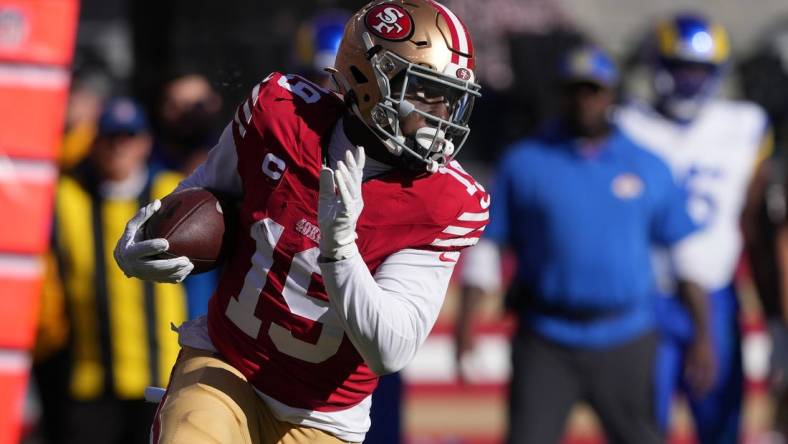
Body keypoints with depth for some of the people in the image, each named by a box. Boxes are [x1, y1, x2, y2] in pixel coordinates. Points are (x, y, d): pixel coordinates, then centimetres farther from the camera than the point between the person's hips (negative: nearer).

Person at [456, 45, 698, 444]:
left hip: (624, 345, 1)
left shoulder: (649, 170, 7)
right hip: (546, 343, -1)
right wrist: (466, 318, -6)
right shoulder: (523, 163, 3)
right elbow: (486, 243, 5)